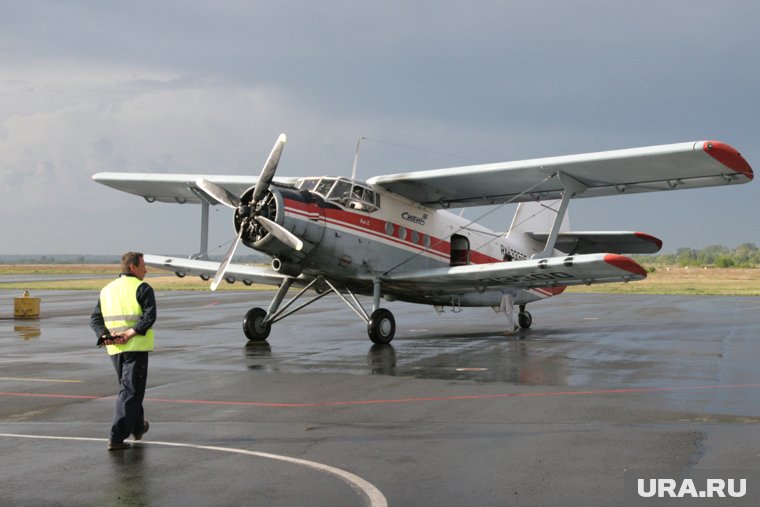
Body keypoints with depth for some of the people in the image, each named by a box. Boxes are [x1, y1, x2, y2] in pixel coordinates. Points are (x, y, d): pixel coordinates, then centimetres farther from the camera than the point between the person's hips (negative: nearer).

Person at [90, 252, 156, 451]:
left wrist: (105, 336, -7)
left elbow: (95, 319, 6)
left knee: (129, 388, 22)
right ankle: (116, 437, -10)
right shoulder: (142, 288, -6)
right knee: (130, 391, -3)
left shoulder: (106, 290, 14)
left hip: (114, 349, 7)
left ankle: (137, 426, 38)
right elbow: (149, 316, -21)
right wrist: (131, 333, -20)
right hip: (136, 347, -6)